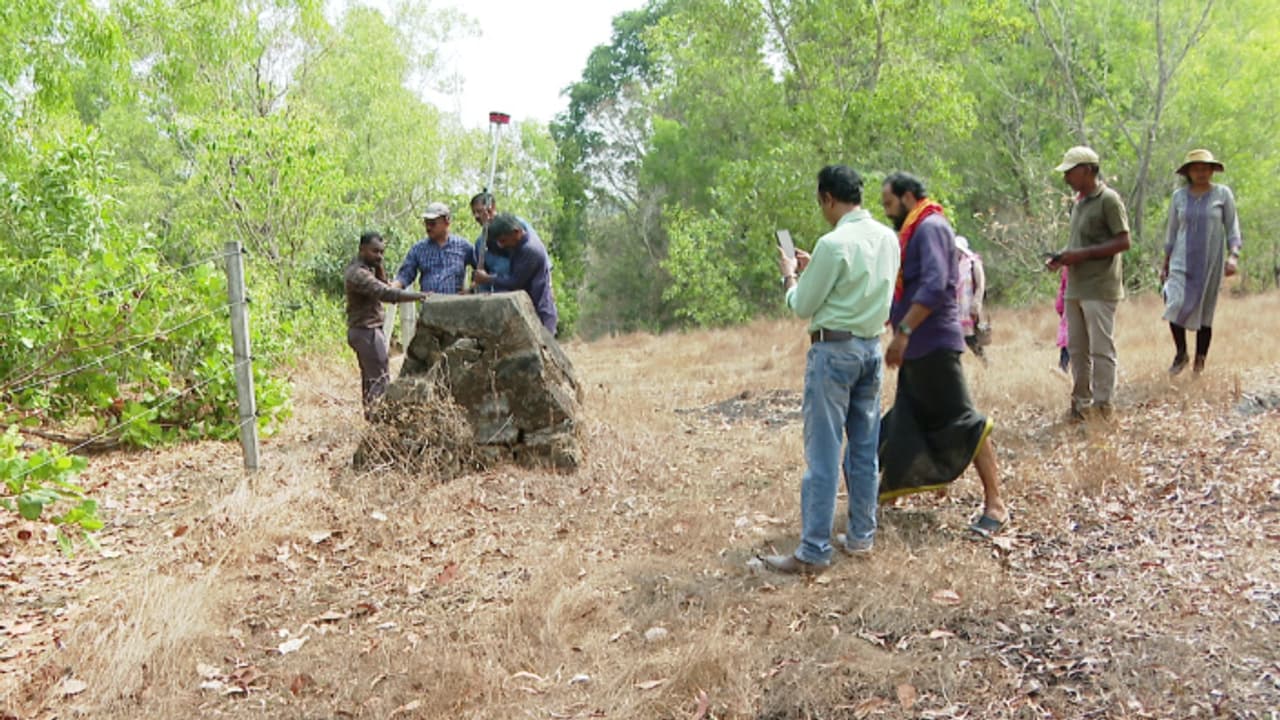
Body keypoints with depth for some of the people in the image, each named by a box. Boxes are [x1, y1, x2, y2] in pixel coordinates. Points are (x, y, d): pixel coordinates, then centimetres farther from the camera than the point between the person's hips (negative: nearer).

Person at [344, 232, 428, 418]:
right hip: (366, 331, -11)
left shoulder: (364, 268, 12)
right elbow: (387, 294, -30)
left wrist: (378, 265, -5)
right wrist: (419, 296, -33)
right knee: (379, 379, -10)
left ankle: (370, 414, 21)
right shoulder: (358, 274, -21)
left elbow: (383, 286, 8)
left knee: (370, 377, 15)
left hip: (364, 331, 11)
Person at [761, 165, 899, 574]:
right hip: (871, 347, 8)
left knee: (823, 453, -4)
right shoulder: (887, 239, 6)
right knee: (865, 448, 13)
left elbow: (803, 306, -8)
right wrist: (814, 269, 21)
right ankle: (861, 536, 21)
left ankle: (813, 551, 0)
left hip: (834, 350, -8)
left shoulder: (833, 244, -17)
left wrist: (790, 275, 10)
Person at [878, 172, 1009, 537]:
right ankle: (889, 488, 24)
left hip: (933, 345, -10)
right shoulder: (914, 232, 18)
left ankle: (995, 504, -2)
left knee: (963, 423, -6)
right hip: (916, 349, 10)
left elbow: (934, 286, -25)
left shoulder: (931, 227, -12)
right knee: (903, 424, 14)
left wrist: (903, 332, -28)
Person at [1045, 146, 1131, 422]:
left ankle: (1102, 406, 2)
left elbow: (1123, 242, -13)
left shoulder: (1108, 200, -9)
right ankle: (1081, 402, 20)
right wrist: (1061, 257, 6)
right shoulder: (1078, 202, 16)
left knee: (1101, 350, -3)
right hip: (1076, 288, 8)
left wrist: (1082, 254, -18)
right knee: (1077, 349, 11)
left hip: (1100, 289, -8)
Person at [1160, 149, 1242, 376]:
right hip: (1182, 261, 1)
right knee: (1175, 304, -17)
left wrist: (1233, 256, -13)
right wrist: (1165, 265, 12)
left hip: (1211, 262, -1)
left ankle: (1200, 362, 15)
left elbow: (1232, 229, 2)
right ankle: (1180, 353, 1)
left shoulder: (1223, 194, 1)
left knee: (1205, 313, 3)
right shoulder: (1179, 196, 6)